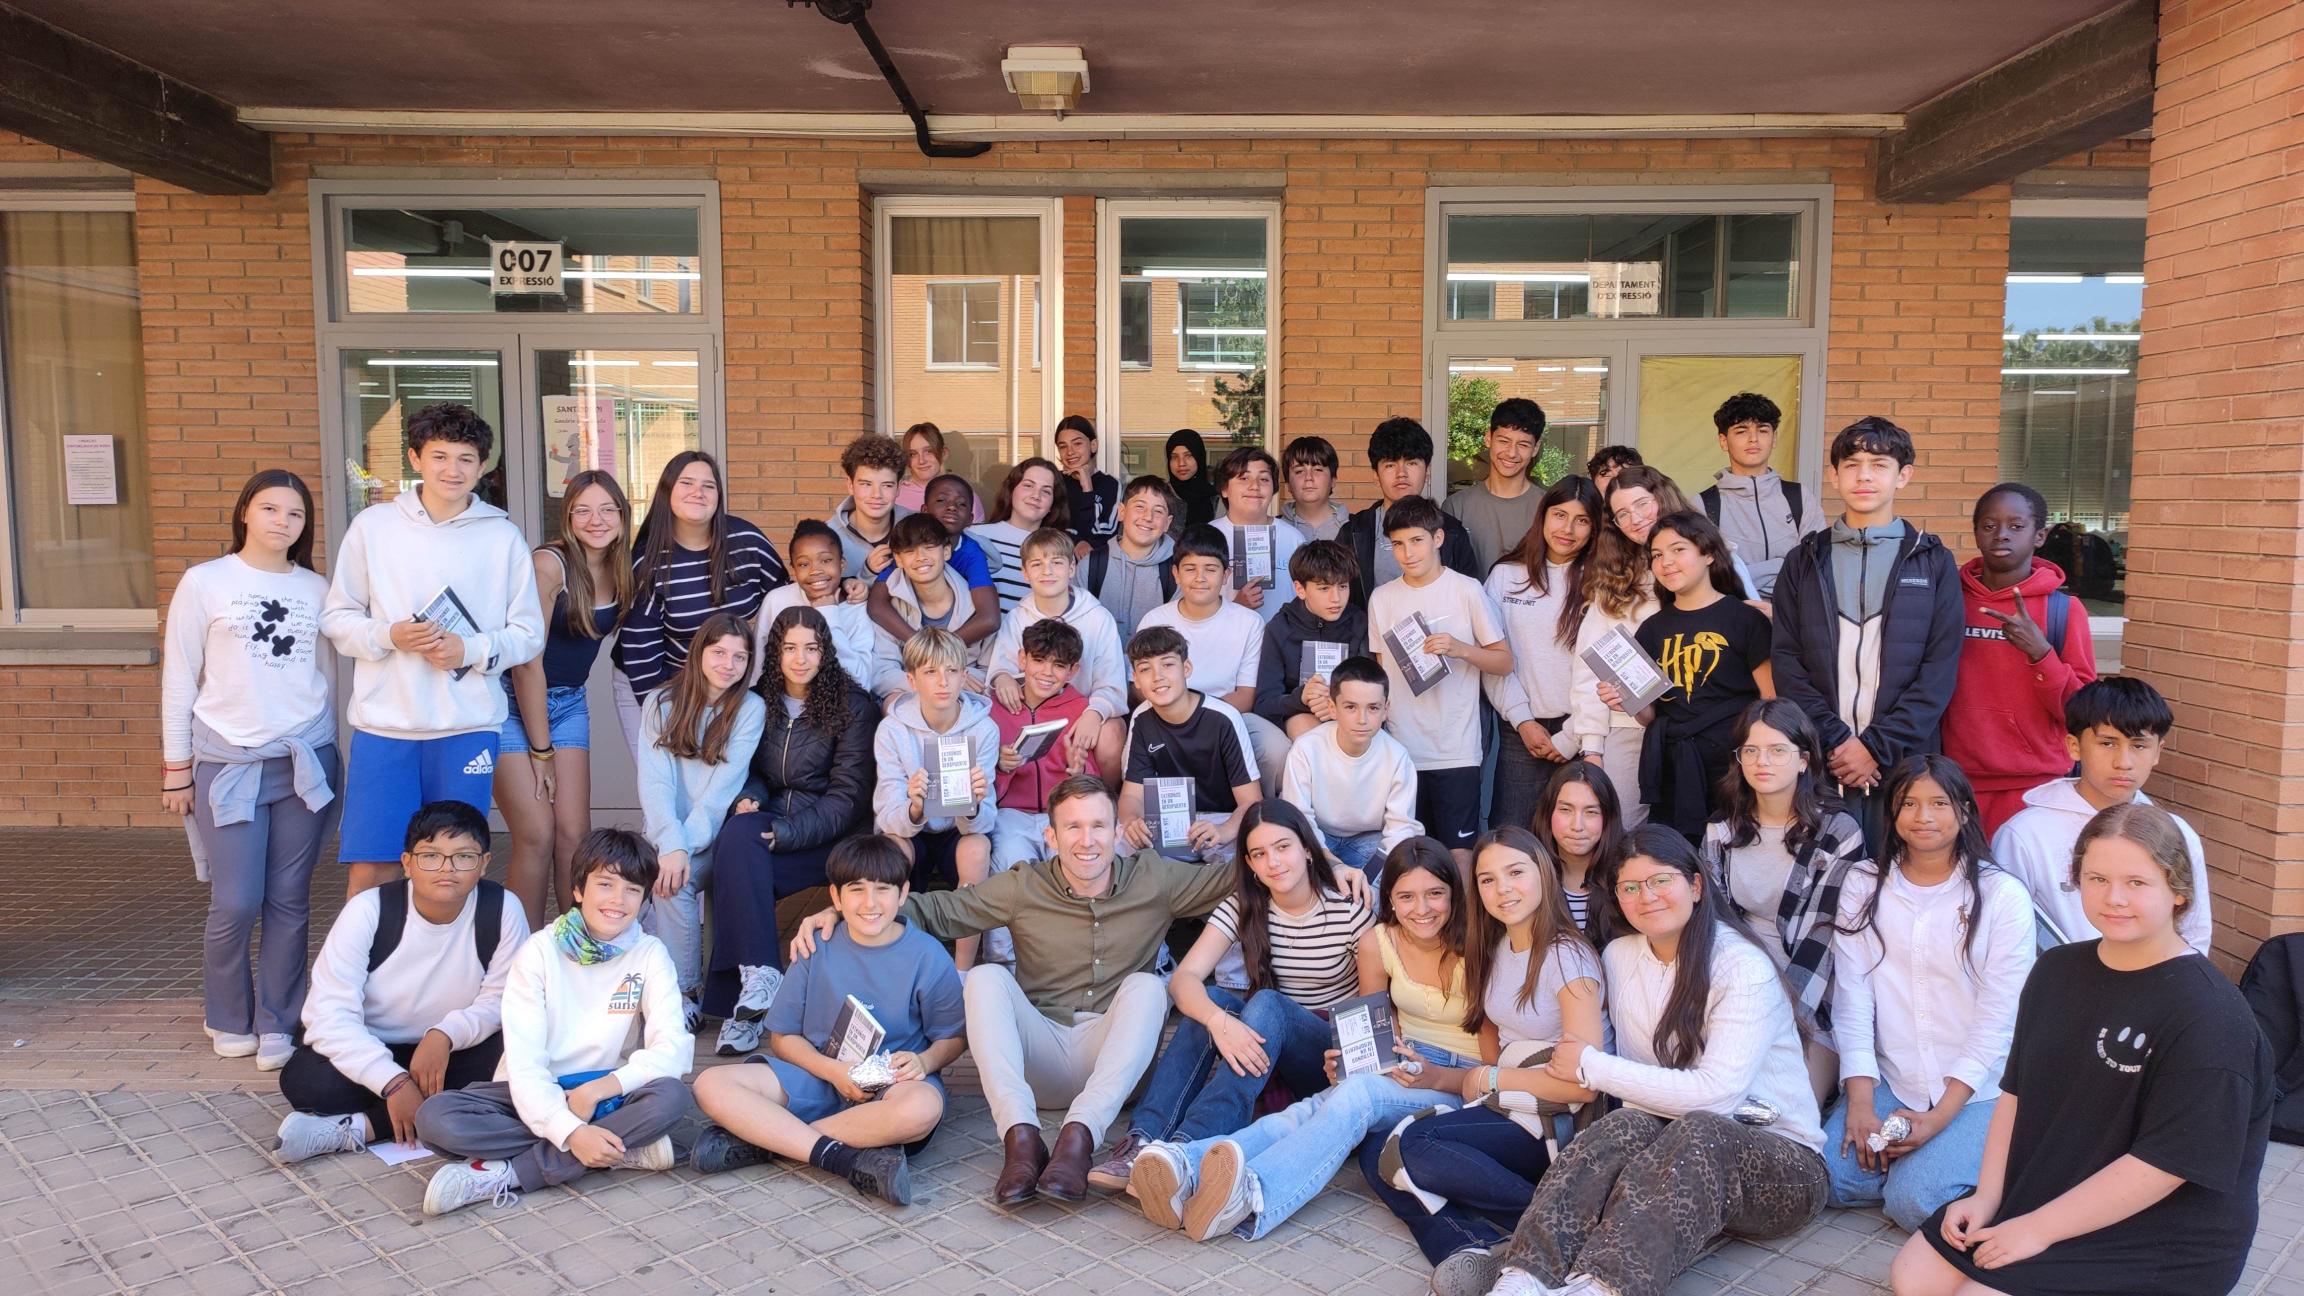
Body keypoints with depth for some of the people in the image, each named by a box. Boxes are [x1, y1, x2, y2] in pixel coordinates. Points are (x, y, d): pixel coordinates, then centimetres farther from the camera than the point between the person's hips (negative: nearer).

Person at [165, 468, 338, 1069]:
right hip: (228, 764, -2)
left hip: (305, 760, 2)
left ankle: (277, 1024, 16)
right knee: (236, 904, -4)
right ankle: (227, 1020, 20)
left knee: (289, 901, 4)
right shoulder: (204, 582, 1)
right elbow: (179, 679, 2)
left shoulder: (316, 588, 8)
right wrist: (176, 766, 1)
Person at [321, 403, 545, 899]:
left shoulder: (503, 537, 4)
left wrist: (472, 650, -12)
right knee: (369, 871, 0)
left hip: (469, 727, 0)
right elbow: (336, 618, 8)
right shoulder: (372, 527, 5)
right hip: (384, 725, 0)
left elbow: (529, 632, 5)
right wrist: (389, 636, -11)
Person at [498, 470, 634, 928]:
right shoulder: (549, 564, -19)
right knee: (537, 836, -9)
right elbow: (527, 661, -18)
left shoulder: (621, 570, 1)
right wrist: (541, 751, -14)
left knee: (575, 834, 0)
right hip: (514, 703, -6)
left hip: (568, 702, 6)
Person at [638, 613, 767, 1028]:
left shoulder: (750, 709, 2)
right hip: (665, 835, 1)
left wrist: (684, 846, -20)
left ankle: (684, 993, -14)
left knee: (675, 880, -29)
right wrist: (671, 845, -21)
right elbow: (654, 782, -6)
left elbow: (723, 789, -8)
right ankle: (684, 993, -16)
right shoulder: (662, 702, 6)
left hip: (715, 839, -1)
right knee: (669, 877, -29)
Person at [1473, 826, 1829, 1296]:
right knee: (1625, 1127, -31)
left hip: (1783, 1162, -4)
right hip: (1684, 1152, 4)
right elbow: (1641, 1084, 7)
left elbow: (1716, 1094, -24)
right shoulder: (1619, 956, 6)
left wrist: (1591, 1066, -17)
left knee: (1696, 1132, -37)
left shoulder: (1743, 967, -13)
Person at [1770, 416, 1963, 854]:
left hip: (1905, 759, -1)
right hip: (1820, 759, 1)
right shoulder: (1804, 562, 11)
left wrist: (1879, 746, -10)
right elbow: (1787, 662, 3)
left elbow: (1940, 669, 0)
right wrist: (1835, 739, -9)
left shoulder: (1932, 562, 8)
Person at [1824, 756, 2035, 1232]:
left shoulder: (2003, 896, -4)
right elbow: (1851, 1000, -2)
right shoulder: (1864, 888, 5)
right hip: (1888, 1083, 3)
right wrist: (1860, 1103, -12)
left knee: (1915, 1201, -22)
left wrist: (1940, 1117, -15)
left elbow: (1998, 1019, -8)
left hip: (1977, 1091, -3)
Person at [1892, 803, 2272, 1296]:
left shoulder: (2209, 1016, -19)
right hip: (2037, 1195, 7)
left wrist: (2037, 1229, -20)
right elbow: (2016, 1091, 10)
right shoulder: (2057, 969, 5)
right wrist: (1988, 1196, -2)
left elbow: (2165, 1163, -22)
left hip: (2157, 1242, -7)